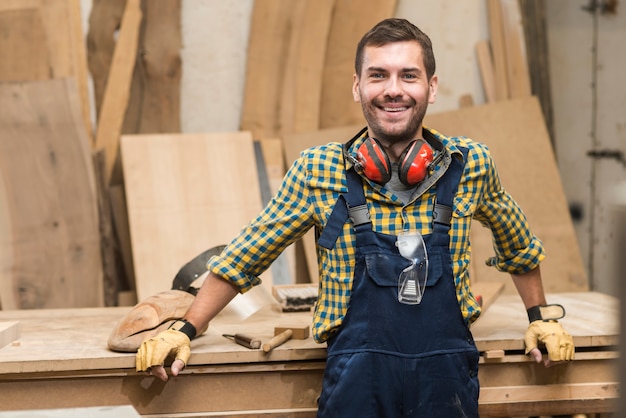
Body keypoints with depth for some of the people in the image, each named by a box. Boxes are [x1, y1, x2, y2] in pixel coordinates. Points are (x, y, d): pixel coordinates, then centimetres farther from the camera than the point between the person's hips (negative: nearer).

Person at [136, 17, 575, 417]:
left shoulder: (471, 166, 2)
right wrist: (184, 330, 7)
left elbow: (518, 245, 21)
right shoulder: (319, 171, -1)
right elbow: (246, 255, 8)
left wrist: (542, 317, 25)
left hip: (448, 377, 1)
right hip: (357, 379, -1)